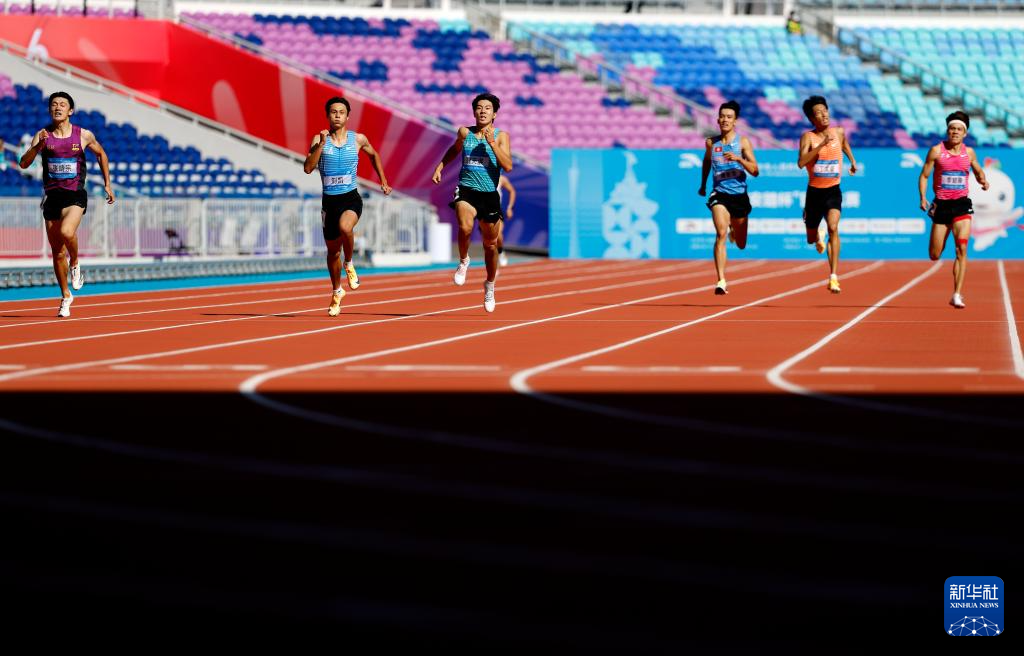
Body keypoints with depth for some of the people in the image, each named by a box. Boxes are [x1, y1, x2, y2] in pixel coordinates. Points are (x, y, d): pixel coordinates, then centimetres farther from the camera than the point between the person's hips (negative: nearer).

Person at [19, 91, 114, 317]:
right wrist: (38, 146, -26)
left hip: (75, 196, -2)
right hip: (52, 195, 2)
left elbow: (101, 154, 17)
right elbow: (23, 164, -10)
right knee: (57, 252, 7)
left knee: (66, 232, -32)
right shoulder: (43, 135, -1)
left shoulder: (84, 136, -1)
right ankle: (65, 297, 25)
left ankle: (75, 263, 0)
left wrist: (107, 184, 16)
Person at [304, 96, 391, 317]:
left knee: (344, 227, -36)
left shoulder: (358, 139, 0)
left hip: (351, 198, -2)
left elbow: (373, 155, 22)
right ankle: (337, 292, 36)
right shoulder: (319, 139, -3)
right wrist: (321, 144, -22)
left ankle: (349, 264, -7)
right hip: (329, 200, 2)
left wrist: (383, 181, 19)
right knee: (332, 250, 13)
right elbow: (308, 168, -15)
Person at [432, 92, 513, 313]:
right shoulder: (464, 133, 4)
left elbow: (508, 166, -13)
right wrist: (440, 166, 15)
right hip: (466, 190, 0)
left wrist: (492, 143, -19)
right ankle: (463, 261, -2)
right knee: (465, 228, -31)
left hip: (489, 194, 0)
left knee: (490, 244, 12)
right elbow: (454, 150, 27)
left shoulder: (501, 136, -1)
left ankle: (490, 285, 34)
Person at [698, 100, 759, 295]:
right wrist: (703, 185, 29)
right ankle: (721, 281, -27)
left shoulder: (743, 142, -4)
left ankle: (735, 230, 53)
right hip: (719, 194, 0)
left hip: (739, 195, 0)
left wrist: (739, 159, -26)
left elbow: (755, 171, -10)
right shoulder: (711, 143, 3)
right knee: (721, 234, -23)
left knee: (741, 244, 14)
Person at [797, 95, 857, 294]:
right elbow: (801, 162, -29)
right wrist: (821, 145, -34)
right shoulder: (808, 137, -12)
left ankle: (834, 277, -27)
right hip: (814, 192, 0)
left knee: (833, 228, -24)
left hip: (833, 191, 0)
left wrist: (852, 160, 34)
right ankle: (818, 237, 56)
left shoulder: (838, 132, 0)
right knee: (811, 239, 15)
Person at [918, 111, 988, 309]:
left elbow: (978, 171, 21)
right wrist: (923, 198, -11)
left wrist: (983, 180, -1)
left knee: (962, 249, -16)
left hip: (962, 204, 1)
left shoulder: (969, 152, 4)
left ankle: (957, 295, -15)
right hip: (941, 204, -1)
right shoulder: (937, 151, -3)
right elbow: (924, 176, 2)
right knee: (934, 256, 3)